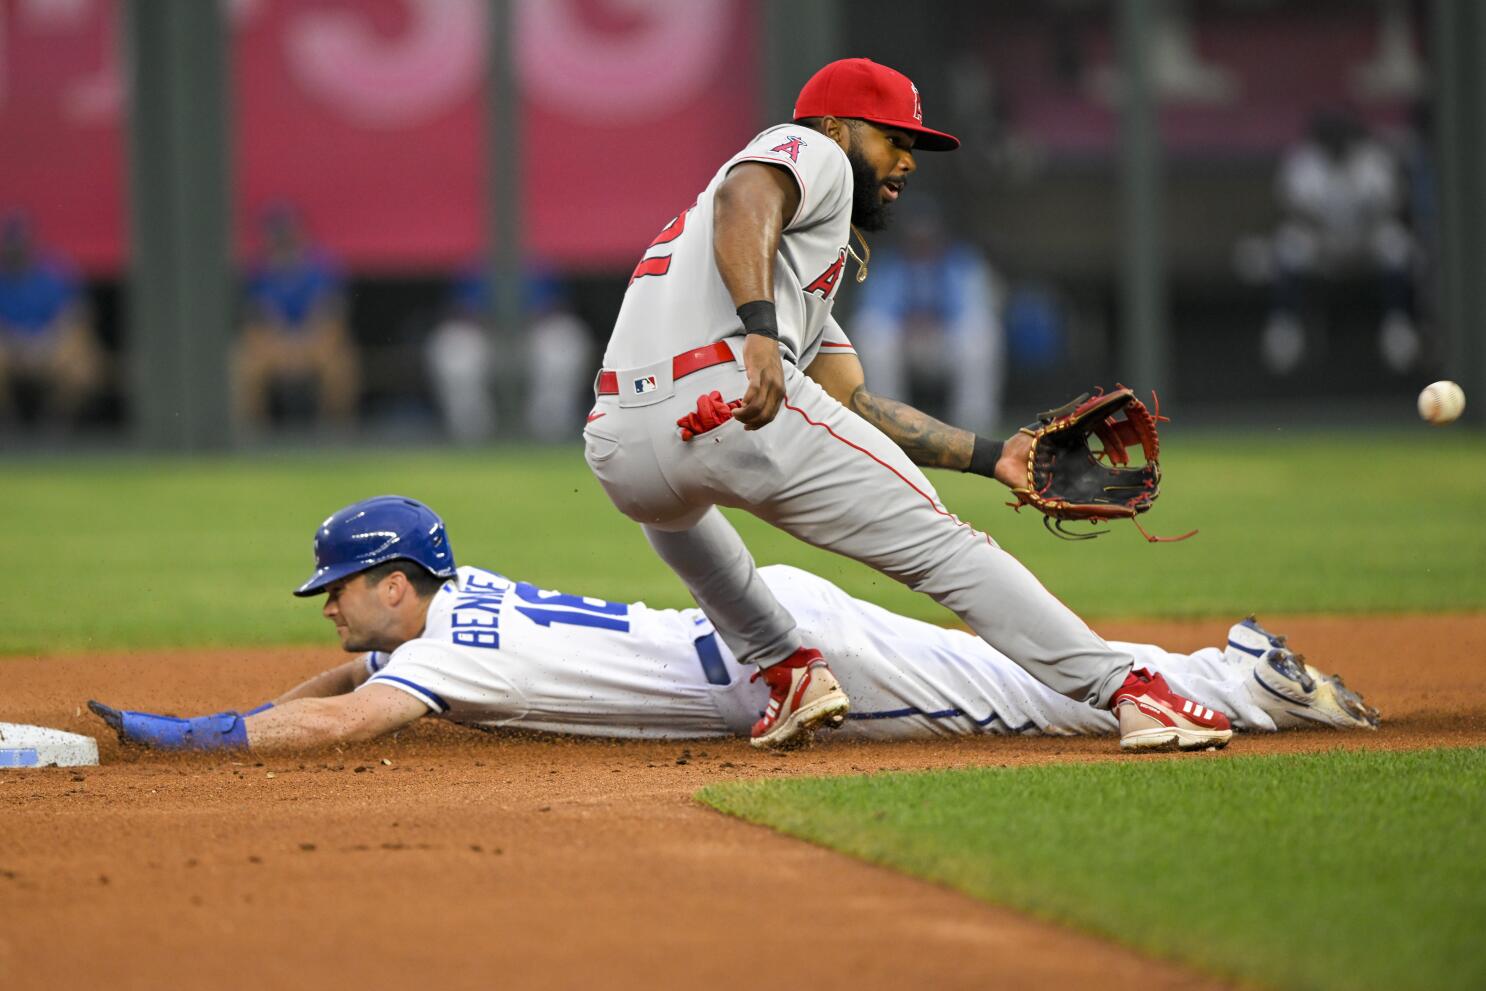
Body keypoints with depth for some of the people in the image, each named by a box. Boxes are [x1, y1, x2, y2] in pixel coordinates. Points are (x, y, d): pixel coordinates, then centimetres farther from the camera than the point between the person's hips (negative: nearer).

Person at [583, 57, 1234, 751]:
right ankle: (1132, 692, -4)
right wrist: (760, 329, -27)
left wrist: (990, 455, 27)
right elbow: (742, 201, -11)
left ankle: (785, 670, 31)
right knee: (937, 543, -1)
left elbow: (854, 402, 30)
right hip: (735, 403, -8)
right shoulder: (813, 154, 14)